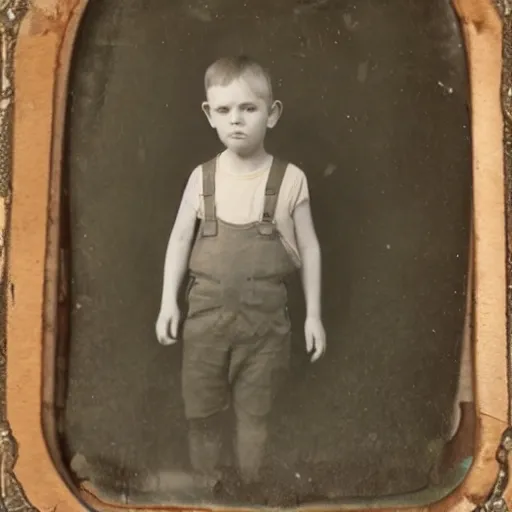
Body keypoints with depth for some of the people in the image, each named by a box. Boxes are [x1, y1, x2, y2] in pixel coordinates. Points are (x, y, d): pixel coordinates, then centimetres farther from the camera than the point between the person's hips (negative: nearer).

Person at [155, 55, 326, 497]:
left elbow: (309, 248, 1)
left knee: (254, 414, 11)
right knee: (201, 412, 13)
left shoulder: (290, 180, -6)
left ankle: (250, 489, 30)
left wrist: (313, 313, 2)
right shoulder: (202, 177, -3)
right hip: (207, 312, 2)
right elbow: (180, 238, 7)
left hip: (264, 317, -2)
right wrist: (169, 301, 2)